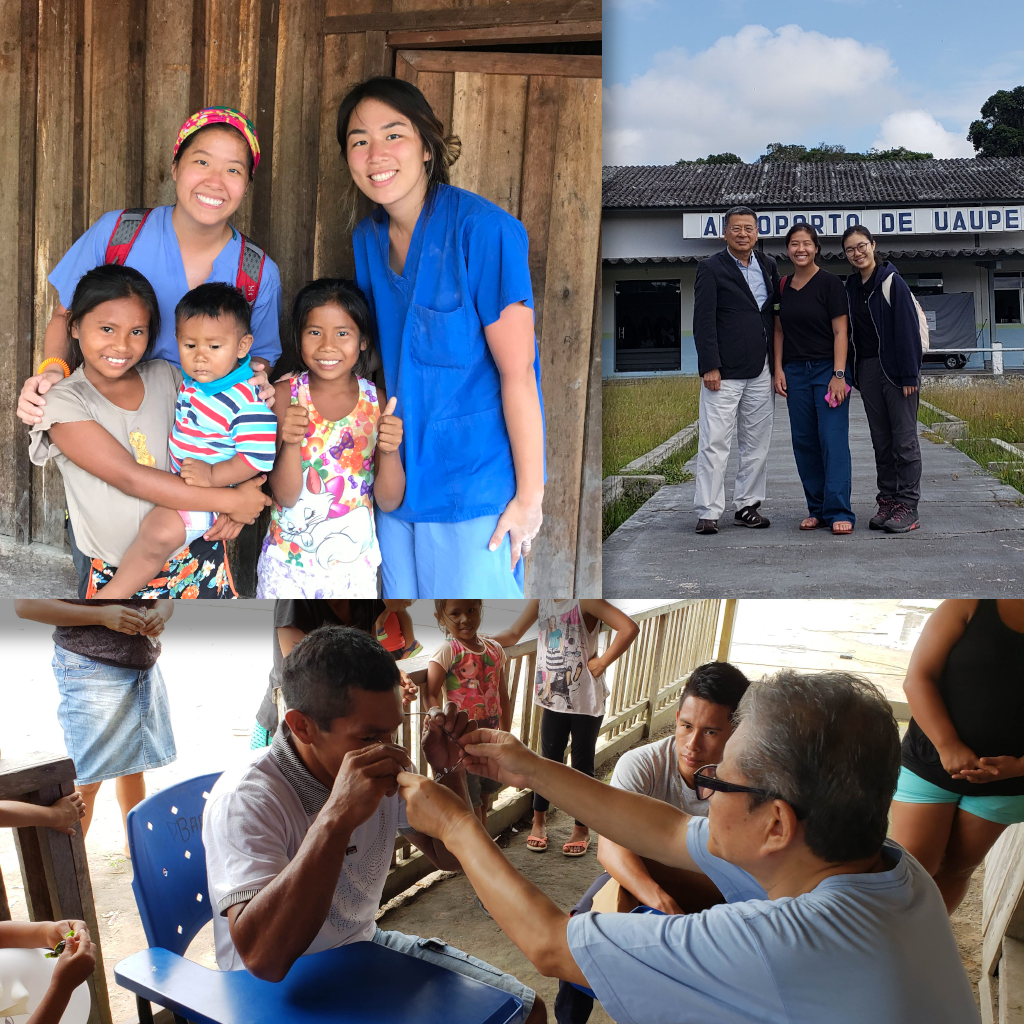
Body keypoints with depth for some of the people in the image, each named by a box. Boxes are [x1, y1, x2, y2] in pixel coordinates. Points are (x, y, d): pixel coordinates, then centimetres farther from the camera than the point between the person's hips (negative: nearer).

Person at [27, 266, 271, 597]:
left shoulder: (165, 377, -1)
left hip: (195, 559, 3)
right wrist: (231, 500, -22)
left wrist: (233, 504, -12)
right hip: (114, 575, -3)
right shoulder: (63, 403, -13)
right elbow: (131, 478, -22)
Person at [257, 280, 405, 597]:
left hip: (353, 561, 1)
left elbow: (389, 500, -6)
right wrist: (290, 442, -31)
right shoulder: (285, 394, -10)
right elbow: (285, 495, -14)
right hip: (289, 559, -1)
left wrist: (390, 451, -25)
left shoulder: (375, 401, -6)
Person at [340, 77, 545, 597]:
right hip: (397, 479, 7)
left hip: (474, 487, -6)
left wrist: (530, 494, -16)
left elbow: (517, 371, -17)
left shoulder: (483, 229, -16)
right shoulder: (366, 238, 5)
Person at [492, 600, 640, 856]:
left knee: (582, 764, 9)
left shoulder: (585, 601, -19)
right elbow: (513, 634, 7)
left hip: (586, 700, -4)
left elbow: (629, 628, -28)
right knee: (549, 760, 14)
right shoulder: (540, 600, 0)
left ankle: (582, 829, 25)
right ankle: (539, 821, 32)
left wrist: (601, 663, -21)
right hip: (553, 698, 5)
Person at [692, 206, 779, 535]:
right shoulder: (711, 268, -1)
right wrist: (710, 366, -13)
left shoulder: (768, 266, 14)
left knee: (757, 444, 7)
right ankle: (708, 512, -1)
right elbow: (703, 321, -6)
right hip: (724, 372, -5)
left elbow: (777, 313, 19)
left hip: (761, 371, 5)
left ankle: (747, 507, 16)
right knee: (714, 443, -6)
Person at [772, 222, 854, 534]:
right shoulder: (783, 286, 10)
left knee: (833, 441, -9)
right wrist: (778, 369, 5)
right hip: (795, 372, 5)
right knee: (804, 441, 5)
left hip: (827, 369, -5)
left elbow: (840, 332, -7)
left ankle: (839, 512, -7)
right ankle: (817, 509, 13)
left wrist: (839, 374, -15)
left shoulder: (829, 283, -4)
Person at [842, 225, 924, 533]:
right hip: (867, 369, 6)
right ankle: (888, 500, 16)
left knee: (904, 438, -3)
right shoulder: (851, 287, 11)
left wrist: (909, 374, -15)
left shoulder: (892, 282, -7)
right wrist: (851, 373, 6)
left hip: (895, 368, -6)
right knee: (880, 439, 9)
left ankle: (908, 506, 1)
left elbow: (908, 328, -11)